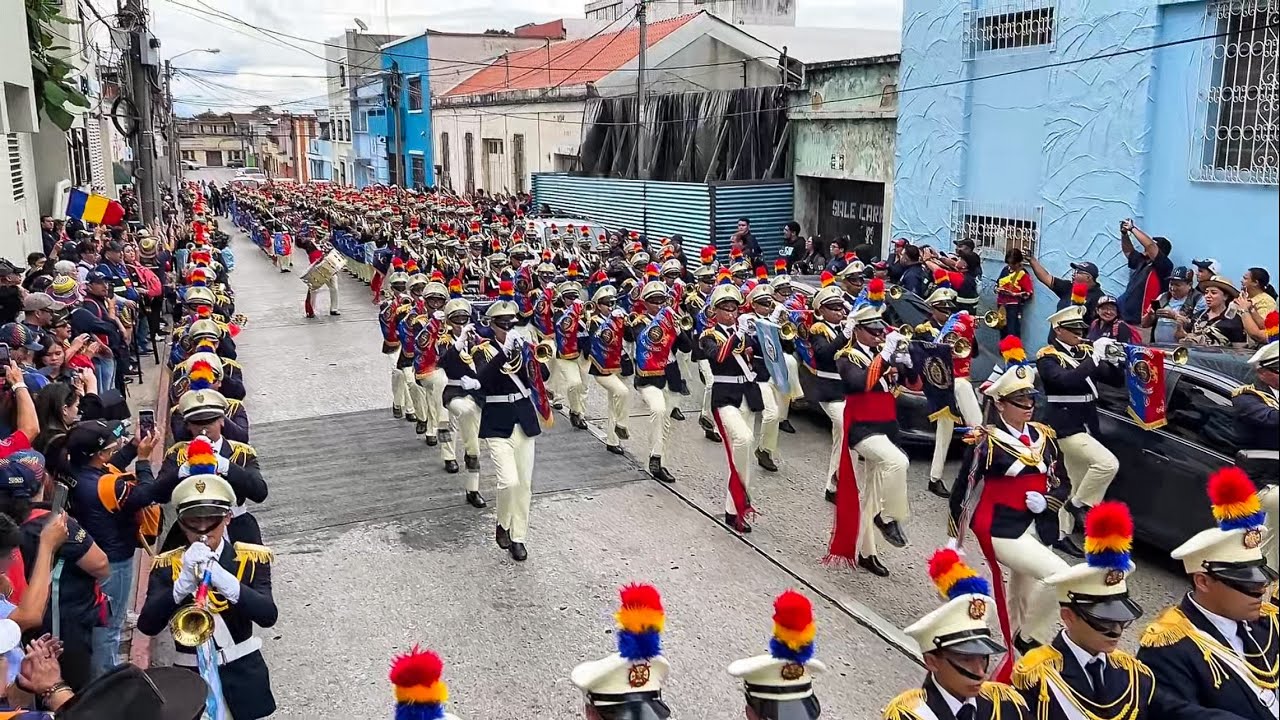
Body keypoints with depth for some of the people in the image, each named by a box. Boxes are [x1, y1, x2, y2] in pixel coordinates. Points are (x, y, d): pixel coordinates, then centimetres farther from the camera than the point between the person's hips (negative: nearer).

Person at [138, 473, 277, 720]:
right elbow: (147, 626, -16)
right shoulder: (166, 566, -3)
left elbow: (268, 616, -19)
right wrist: (183, 582, -29)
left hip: (243, 672, 0)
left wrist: (226, 582, -33)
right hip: (191, 673, 0)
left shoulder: (252, 559, -6)